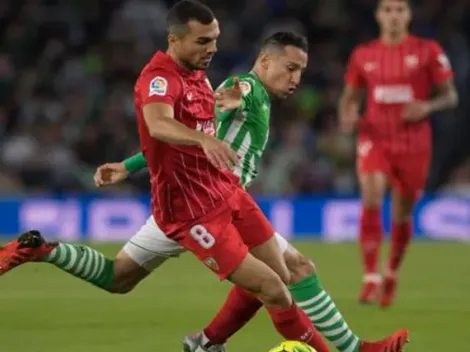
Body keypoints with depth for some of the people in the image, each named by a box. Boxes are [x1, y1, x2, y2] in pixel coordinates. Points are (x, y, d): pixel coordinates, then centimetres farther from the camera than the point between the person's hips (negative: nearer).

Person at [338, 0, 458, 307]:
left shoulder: (427, 51, -2)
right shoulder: (363, 55, 5)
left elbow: (451, 96, 0)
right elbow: (350, 96, 16)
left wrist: (428, 106, -20)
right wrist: (347, 116, -7)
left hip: (413, 143, 0)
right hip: (375, 139, 0)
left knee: (402, 215, 9)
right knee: (371, 200, -23)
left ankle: (392, 276, 35)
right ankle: (371, 279, -25)